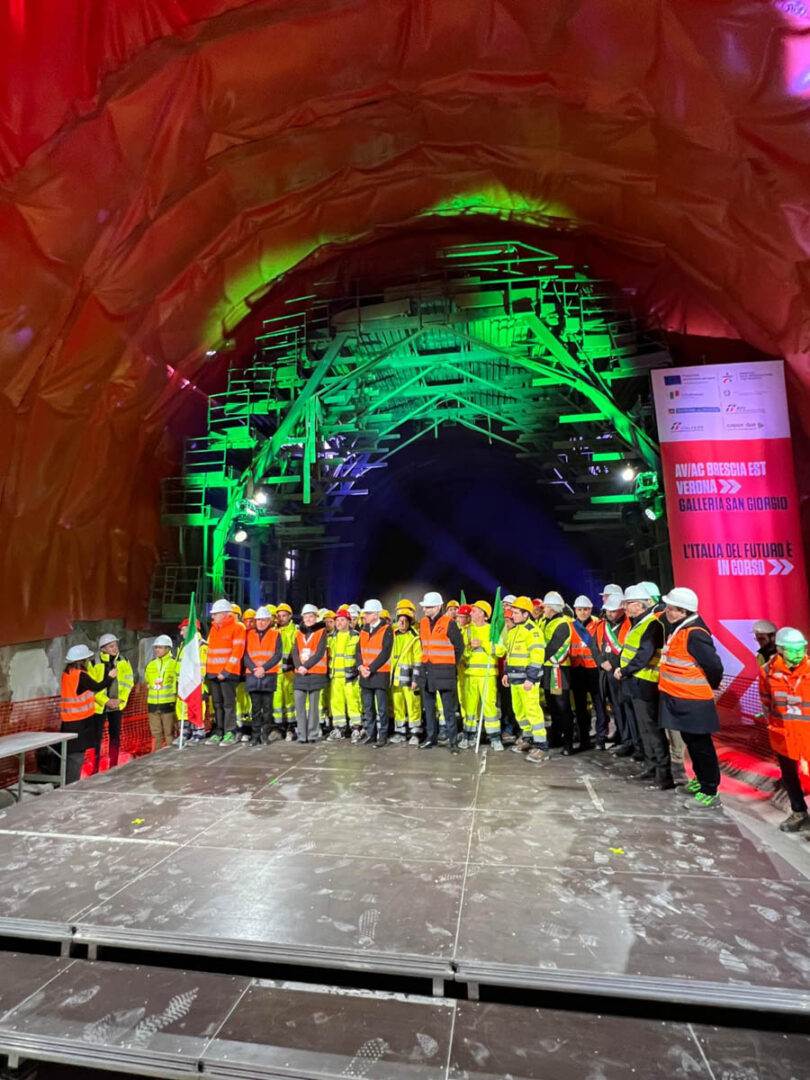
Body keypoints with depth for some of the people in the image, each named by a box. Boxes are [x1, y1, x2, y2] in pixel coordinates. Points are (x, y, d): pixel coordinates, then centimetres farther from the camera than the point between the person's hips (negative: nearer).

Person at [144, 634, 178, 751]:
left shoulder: (174, 663, -3)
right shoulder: (150, 665, 12)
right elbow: (147, 683, 22)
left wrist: (177, 698, -5)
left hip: (168, 703, -5)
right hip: (152, 703, 5)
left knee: (169, 733, 1)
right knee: (156, 733, 12)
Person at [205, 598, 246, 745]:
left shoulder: (237, 627, -7)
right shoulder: (213, 628, 17)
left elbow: (237, 651, -12)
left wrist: (226, 671, -16)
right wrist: (208, 670, 13)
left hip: (228, 673, -7)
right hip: (212, 672, 7)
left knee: (228, 703, -3)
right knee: (217, 704, 11)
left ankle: (230, 733, 4)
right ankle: (218, 732, 18)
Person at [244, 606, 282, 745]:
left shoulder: (275, 635, 7)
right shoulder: (249, 634, 12)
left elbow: (278, 655, -2)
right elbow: (245, 654, 5)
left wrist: (264, 668, -13)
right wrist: (253, 668, -11)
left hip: (269, 675, -1)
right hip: (252, 675, 2)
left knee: (267, 706, 1)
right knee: (255, 706, 4)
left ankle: (267, 732, 13)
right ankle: (256, 736, 10)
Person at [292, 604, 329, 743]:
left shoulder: (321, 631, 1)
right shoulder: (299, 633, 13)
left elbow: (320, 653, -9)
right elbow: (295, 653, 5)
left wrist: (306, 666, -17)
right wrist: (299, 666, -13)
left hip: (316, 673, -4)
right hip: (300, 674, 4)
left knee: (313, 705, 2)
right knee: (299, 704, 1)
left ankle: (313, 734, 10)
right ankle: (302, 735, 10)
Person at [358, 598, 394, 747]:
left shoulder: (386, 630, -9)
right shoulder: (364, 630, 12)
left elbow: (385, 653, -15)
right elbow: (360, 650, 11)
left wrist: (370, 668, -17)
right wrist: (361, 666, -6)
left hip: (380, 674, -6)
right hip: (365, 674, 6)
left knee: (381, 708, 0)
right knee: (367, 707, 13)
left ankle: (382, 735, 9)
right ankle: (369, 733, 24)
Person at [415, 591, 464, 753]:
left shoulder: (449, 623, -10)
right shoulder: (423, 623, 7)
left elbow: (459, 647, -2)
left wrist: (452, 666, 4)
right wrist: (418, 673, 12)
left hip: (444, 671, -6)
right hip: (426, 670, 6)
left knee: (448, 708, 0)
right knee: (428, 707, 13)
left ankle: (453, 740, 10)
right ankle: (431, 738, 25)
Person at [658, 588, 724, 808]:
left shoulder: (694, 635, -22)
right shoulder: (675, 629, 6)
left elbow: (715, 666, -20)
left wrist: (709, 688, -4)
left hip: (693, 702, -9)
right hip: (677, 699, 9)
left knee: (700, 745, 2)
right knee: (690, 741, 22)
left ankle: (710, 791, 15)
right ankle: (701, 780, 39)